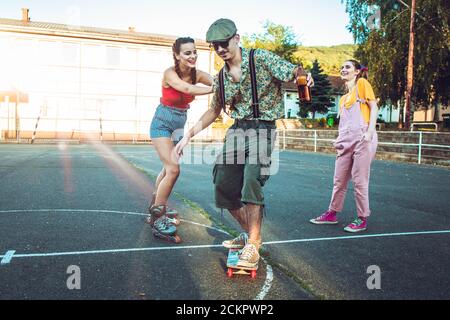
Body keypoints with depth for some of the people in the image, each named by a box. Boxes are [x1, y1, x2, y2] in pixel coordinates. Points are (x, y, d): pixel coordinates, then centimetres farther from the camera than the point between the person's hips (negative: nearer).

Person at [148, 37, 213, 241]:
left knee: (168, 169, 14)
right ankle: (156, 218, -5)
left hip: (179, 124, 6)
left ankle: (156, 207, 33)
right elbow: (187, 88, -40)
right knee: (173, 169, -16)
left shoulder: (197, 74, -7)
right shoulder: (170, 73, -21)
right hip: (162, 123, -6)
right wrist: (214, 89, -49)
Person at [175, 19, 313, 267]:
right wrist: (188, 135, 16)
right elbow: (214, 111, 21)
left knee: (251, 181, -25)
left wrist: (301, 74, -39)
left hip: (262, 128, -6)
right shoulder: (221, 77, 12)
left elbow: (291, 73, -13)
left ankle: (253, 244, -11)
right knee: (224, 186, 2)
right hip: (236, 129, 7)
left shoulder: (261, 58, -5)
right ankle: (250, 233, 23)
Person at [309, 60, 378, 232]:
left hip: (362, 140, -7)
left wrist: (370, 131, -15)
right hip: (345, 142, 7)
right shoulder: (343, 98, 24)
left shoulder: (362, 83, 5)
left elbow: (374, 108, -3)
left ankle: (362, 219, 8)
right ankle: (332, 214, 22)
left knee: (359, 181, -3)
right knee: (339, 180, 10)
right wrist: (339, 140, 11)